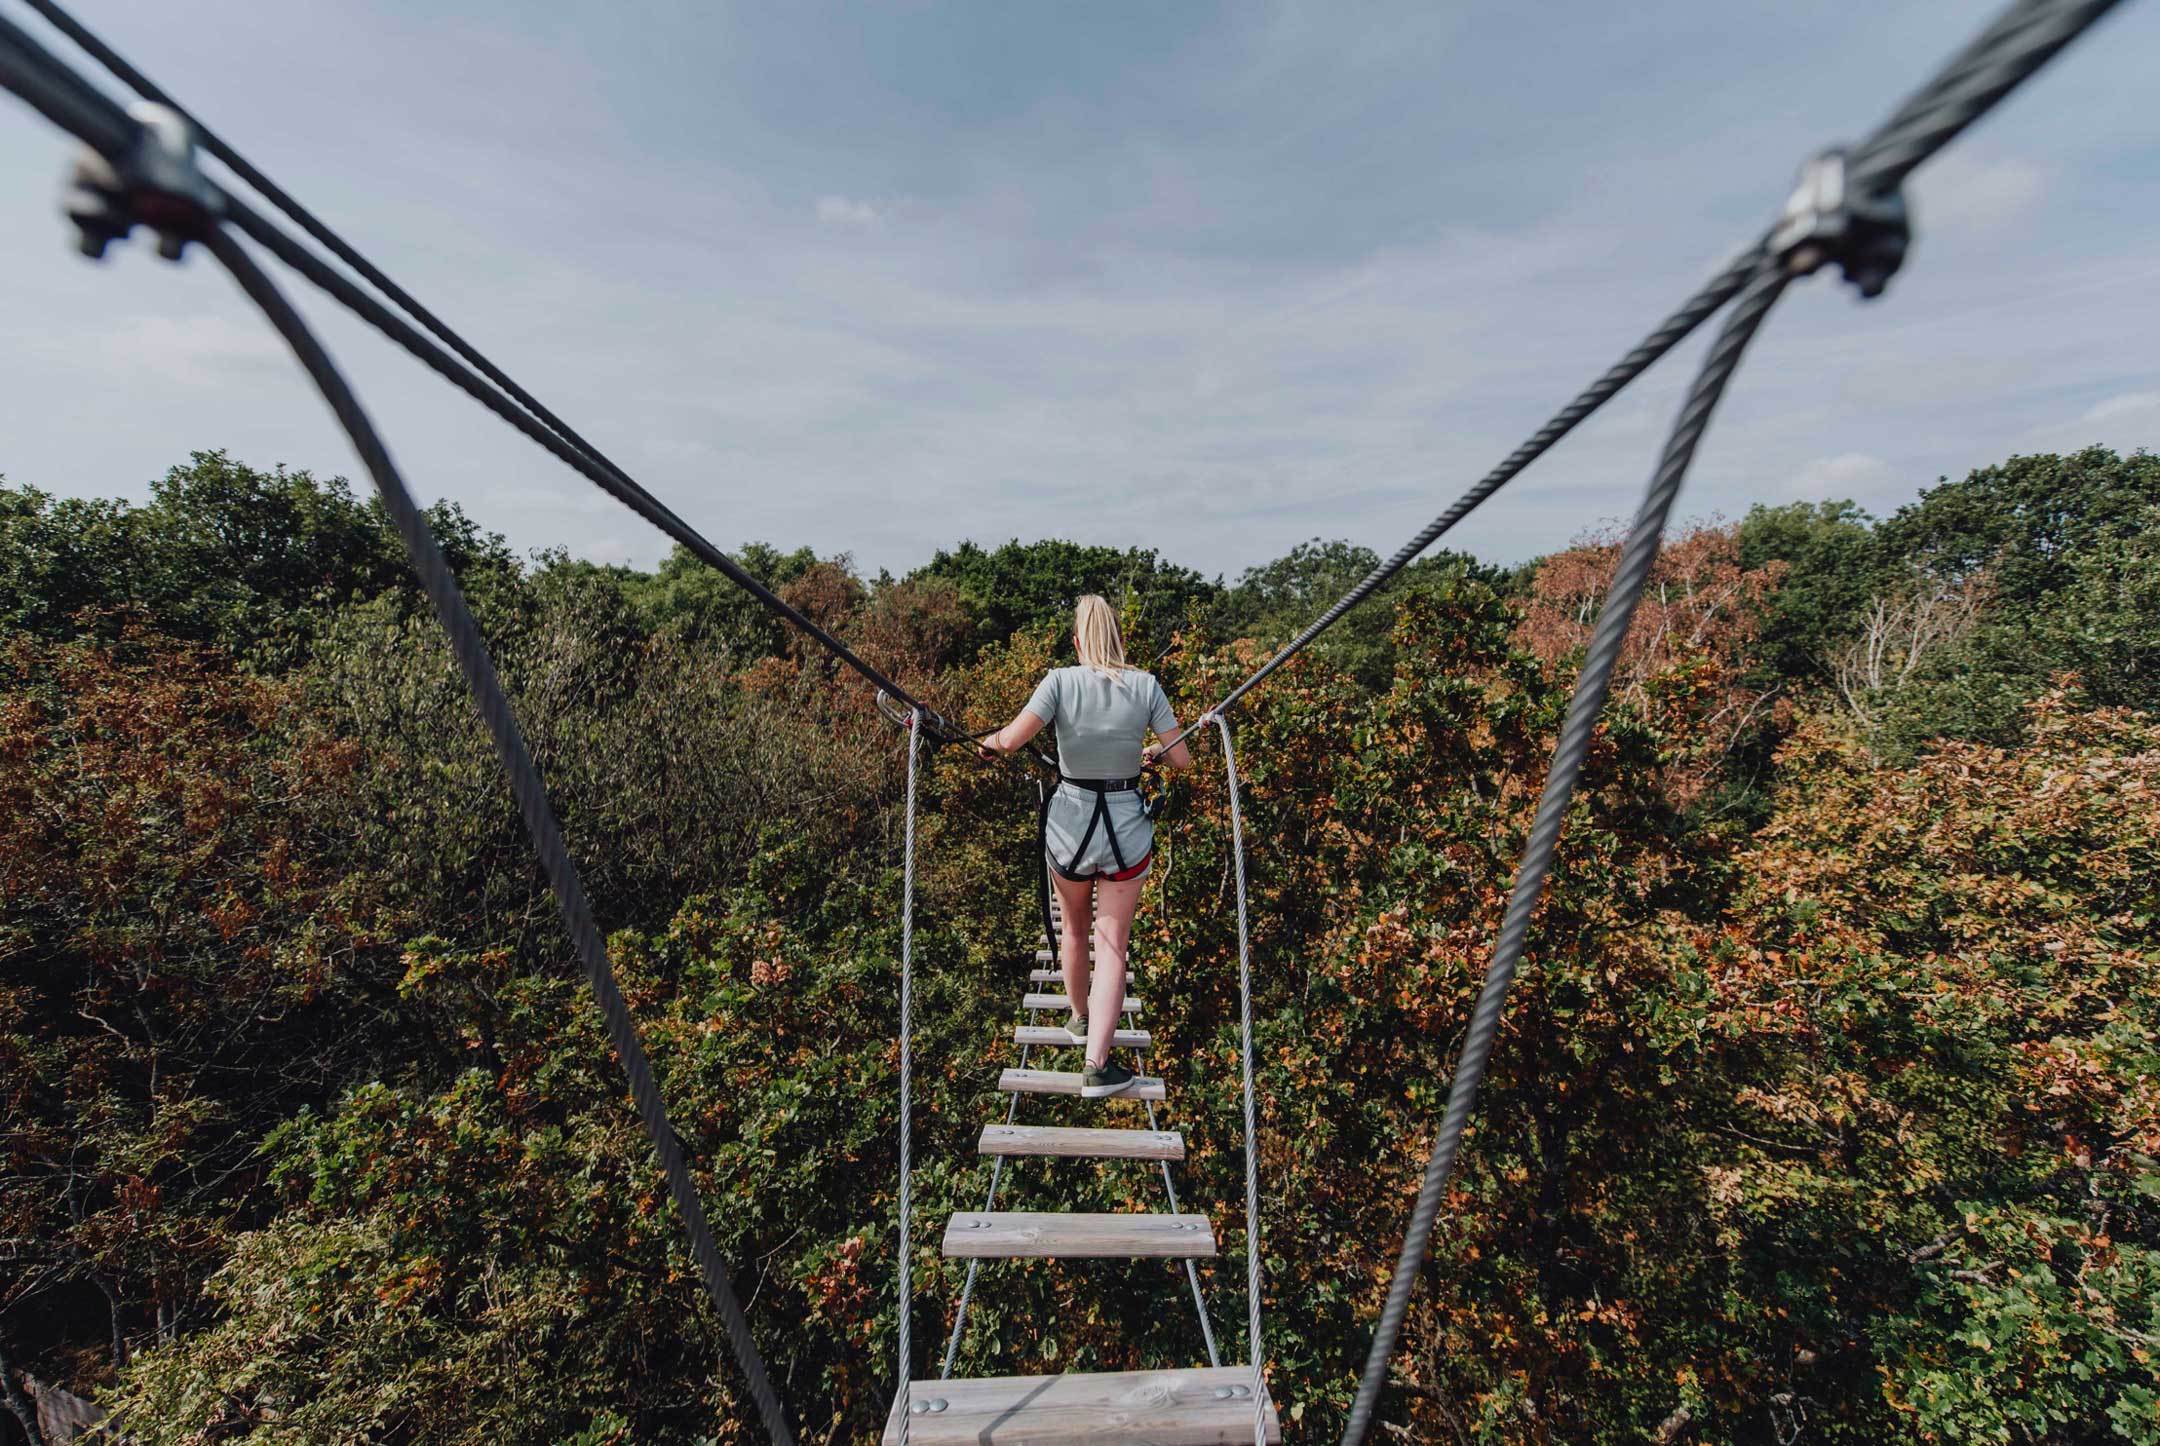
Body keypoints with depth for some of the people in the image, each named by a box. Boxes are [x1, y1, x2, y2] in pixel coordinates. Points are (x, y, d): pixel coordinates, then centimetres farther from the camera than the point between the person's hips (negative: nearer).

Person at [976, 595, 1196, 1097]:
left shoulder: (1061, 681, -9)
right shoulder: (1145, 685, -5)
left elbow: (1011, 739, -20)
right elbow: (1182, 759, -4)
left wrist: (987, 742, 1)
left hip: (1070, 822, 0)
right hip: (1127, 829, 0)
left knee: (1075, 930, 23)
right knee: (1113, 943, 9)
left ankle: (1080, 1018, 45)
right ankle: (1097, 1065, 6)